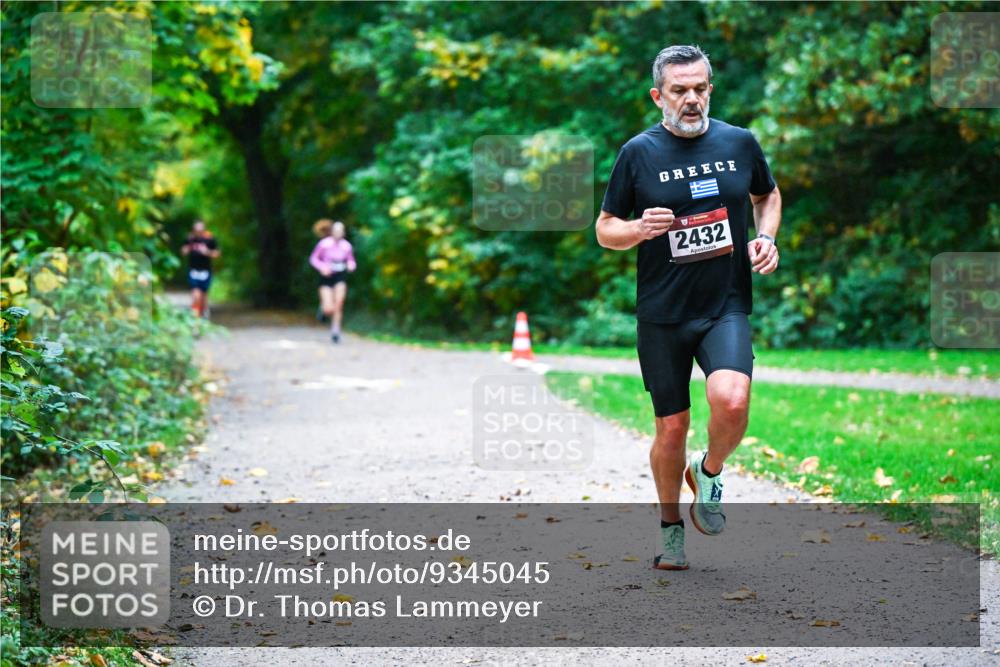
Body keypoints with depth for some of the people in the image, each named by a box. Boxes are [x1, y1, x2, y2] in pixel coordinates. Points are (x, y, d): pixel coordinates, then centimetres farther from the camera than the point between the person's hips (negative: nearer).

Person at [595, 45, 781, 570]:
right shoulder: (638, 153, -2)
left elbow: (768, 195, 22)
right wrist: (640, 228, -18)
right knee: (672, 428, 6)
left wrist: (767, 238, 3)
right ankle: (670, 526, 29)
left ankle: (709, 472, 7)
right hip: (662, 314, 0)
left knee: (731, 400, -25)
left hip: (726, 307, 0)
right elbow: (604, 231, 3)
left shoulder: (740, 143, 3)